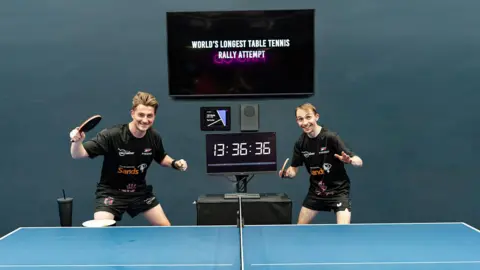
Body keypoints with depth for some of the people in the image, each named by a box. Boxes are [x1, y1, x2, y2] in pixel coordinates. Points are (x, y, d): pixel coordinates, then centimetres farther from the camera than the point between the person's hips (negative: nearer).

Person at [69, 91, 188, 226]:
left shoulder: (154, 137, -10)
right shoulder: (111, 135, -27)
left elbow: (161, 158, 11)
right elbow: (78, 155, -26)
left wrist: (174, 163, -10)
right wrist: (77, 141, -48)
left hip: (140, 191, 5)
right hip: (111, 191, -5)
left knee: (165, 226, 10)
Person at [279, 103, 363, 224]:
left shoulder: (331, 137, -22)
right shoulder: (300, 143, -7)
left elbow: (359, 162, -25)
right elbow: (294, 169, 2)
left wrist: (350, 160, -48)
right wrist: (286, 173, -21)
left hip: (338, 190, -5)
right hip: (316, 190, 5)